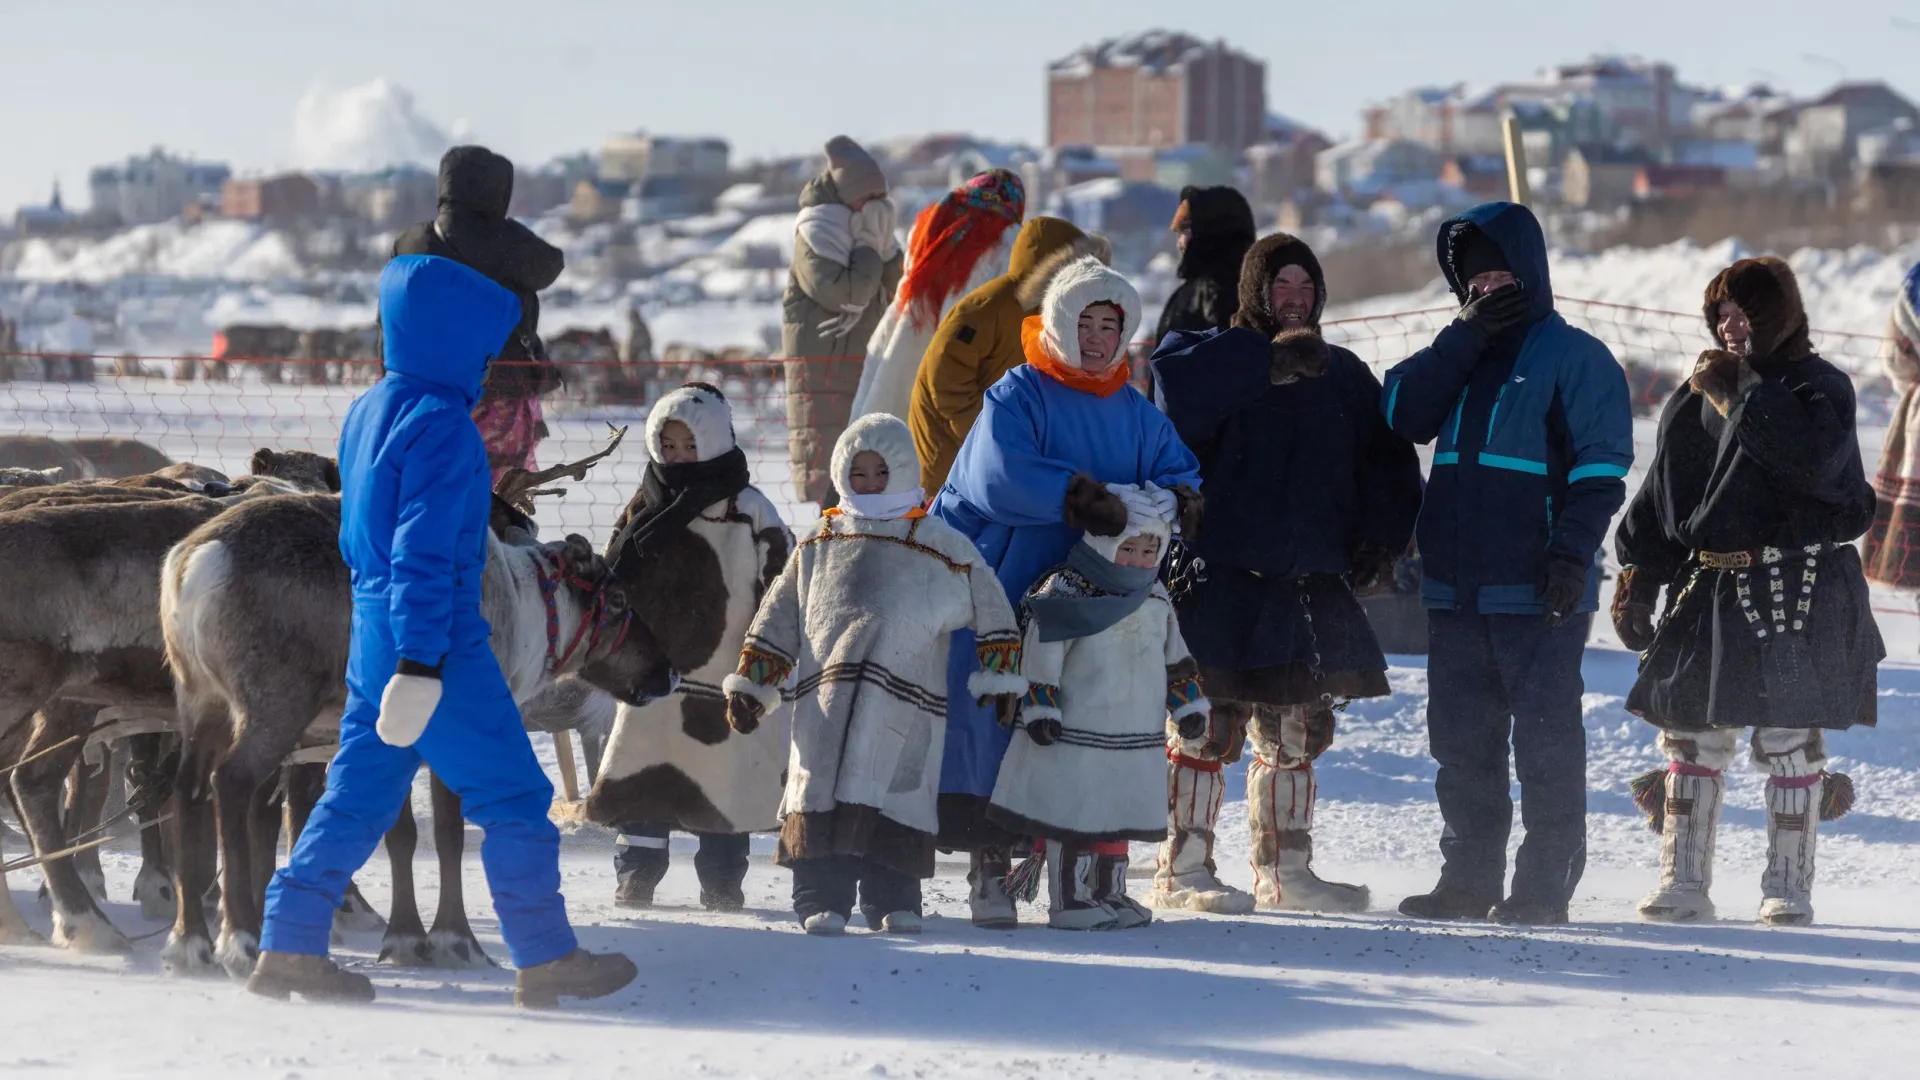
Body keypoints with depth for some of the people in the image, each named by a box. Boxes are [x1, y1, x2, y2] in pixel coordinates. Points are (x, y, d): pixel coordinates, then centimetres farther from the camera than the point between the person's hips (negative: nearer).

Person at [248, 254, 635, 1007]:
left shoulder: (367, 411, 12)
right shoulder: (440, 427, -17)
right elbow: (423, 553, -23)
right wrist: (421, 663, -25)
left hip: (370, 627, 9)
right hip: (435, 636, -9)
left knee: (358, 795, 12)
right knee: (514, 797, 1)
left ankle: (290, 946, 7)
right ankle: (545, 959, 5)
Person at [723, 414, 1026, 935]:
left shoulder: (940, 546, 7)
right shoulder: (818, 548, 15)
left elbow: (990, 607, 12)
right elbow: (777, 620, 17)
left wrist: (998, 675, 10)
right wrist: (751, 687, 12)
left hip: (904, 706, -2)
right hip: (825, 705, 2)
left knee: (896, 797, -5)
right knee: (820, 798, -5)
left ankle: (894, 901, 3)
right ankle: (821, 899, -1)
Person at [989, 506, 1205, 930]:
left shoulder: (1156, 601, 10)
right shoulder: (1065, 594, -12)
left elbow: (1175, 659, 21)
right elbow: (1040, 656, -13)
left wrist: (1188, 704, 18)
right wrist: (1039, 711, -16)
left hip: (1136, 738, 7)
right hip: (1074, 736, -7)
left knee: (1118, 816, 13)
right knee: (1072, 818, -6)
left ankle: (1110, 893, 23)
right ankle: (1070, 899, 0)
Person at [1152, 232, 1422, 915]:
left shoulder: (1343, 378, 16)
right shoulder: (1215, 358, -1)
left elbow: (1386, 466, 18)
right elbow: (1171, 382, -23)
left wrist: (1380, 542, 4)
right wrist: (1267, 365, -25)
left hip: (1311, 579, 6)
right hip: (1221, 576, -6)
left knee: (1298, 730, 12)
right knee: (1210, 723, -9)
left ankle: (1285, 870, 22)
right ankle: (1182, 870, -4)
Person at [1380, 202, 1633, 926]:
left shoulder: (1574, 357, -2)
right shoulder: (1460, 353, 18)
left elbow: (1600, 469, -8)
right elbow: (1402, 411, 2)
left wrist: (1572, 553, -18)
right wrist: (1466, 337, -5)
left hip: (1538, 592, -6)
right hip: (1456, 587, 7)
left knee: (1545, 736, -3)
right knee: (1462, 740, 9)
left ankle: (1545, 884, 0)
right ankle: (1469, 879, 16)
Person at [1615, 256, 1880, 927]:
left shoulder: (1820, 388, -2)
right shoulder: (1695, 399, 13)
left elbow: (1812, 457, -23)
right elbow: (1660, 495, 16)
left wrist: (1740, 394, -18)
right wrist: (1638, 576, 9)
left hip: (1799, 595, -5)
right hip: (1710, 589, 5)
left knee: (1789, 739, -2)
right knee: (1691, 736, 2)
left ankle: (1788, 888, 7)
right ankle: (1682, 883, 8)